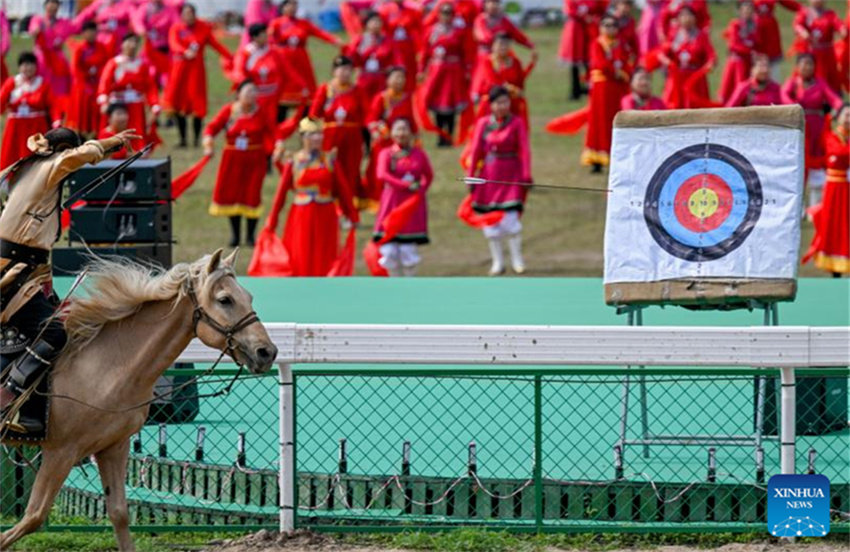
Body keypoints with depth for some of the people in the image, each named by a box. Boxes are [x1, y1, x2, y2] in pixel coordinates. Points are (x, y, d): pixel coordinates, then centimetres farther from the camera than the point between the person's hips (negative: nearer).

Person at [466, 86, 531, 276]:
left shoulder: (517, 123, 0)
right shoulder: (483, 123, 5)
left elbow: (524, 150, -3)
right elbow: (476, 151, 7)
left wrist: (526, 175, -10)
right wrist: (471, 176, 5)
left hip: (511, 175, -3)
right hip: (488, 175, 3)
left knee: (510, 218, -12)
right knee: (490, 221, 4)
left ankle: (517, 258, 5)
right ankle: (498, 261, 14)